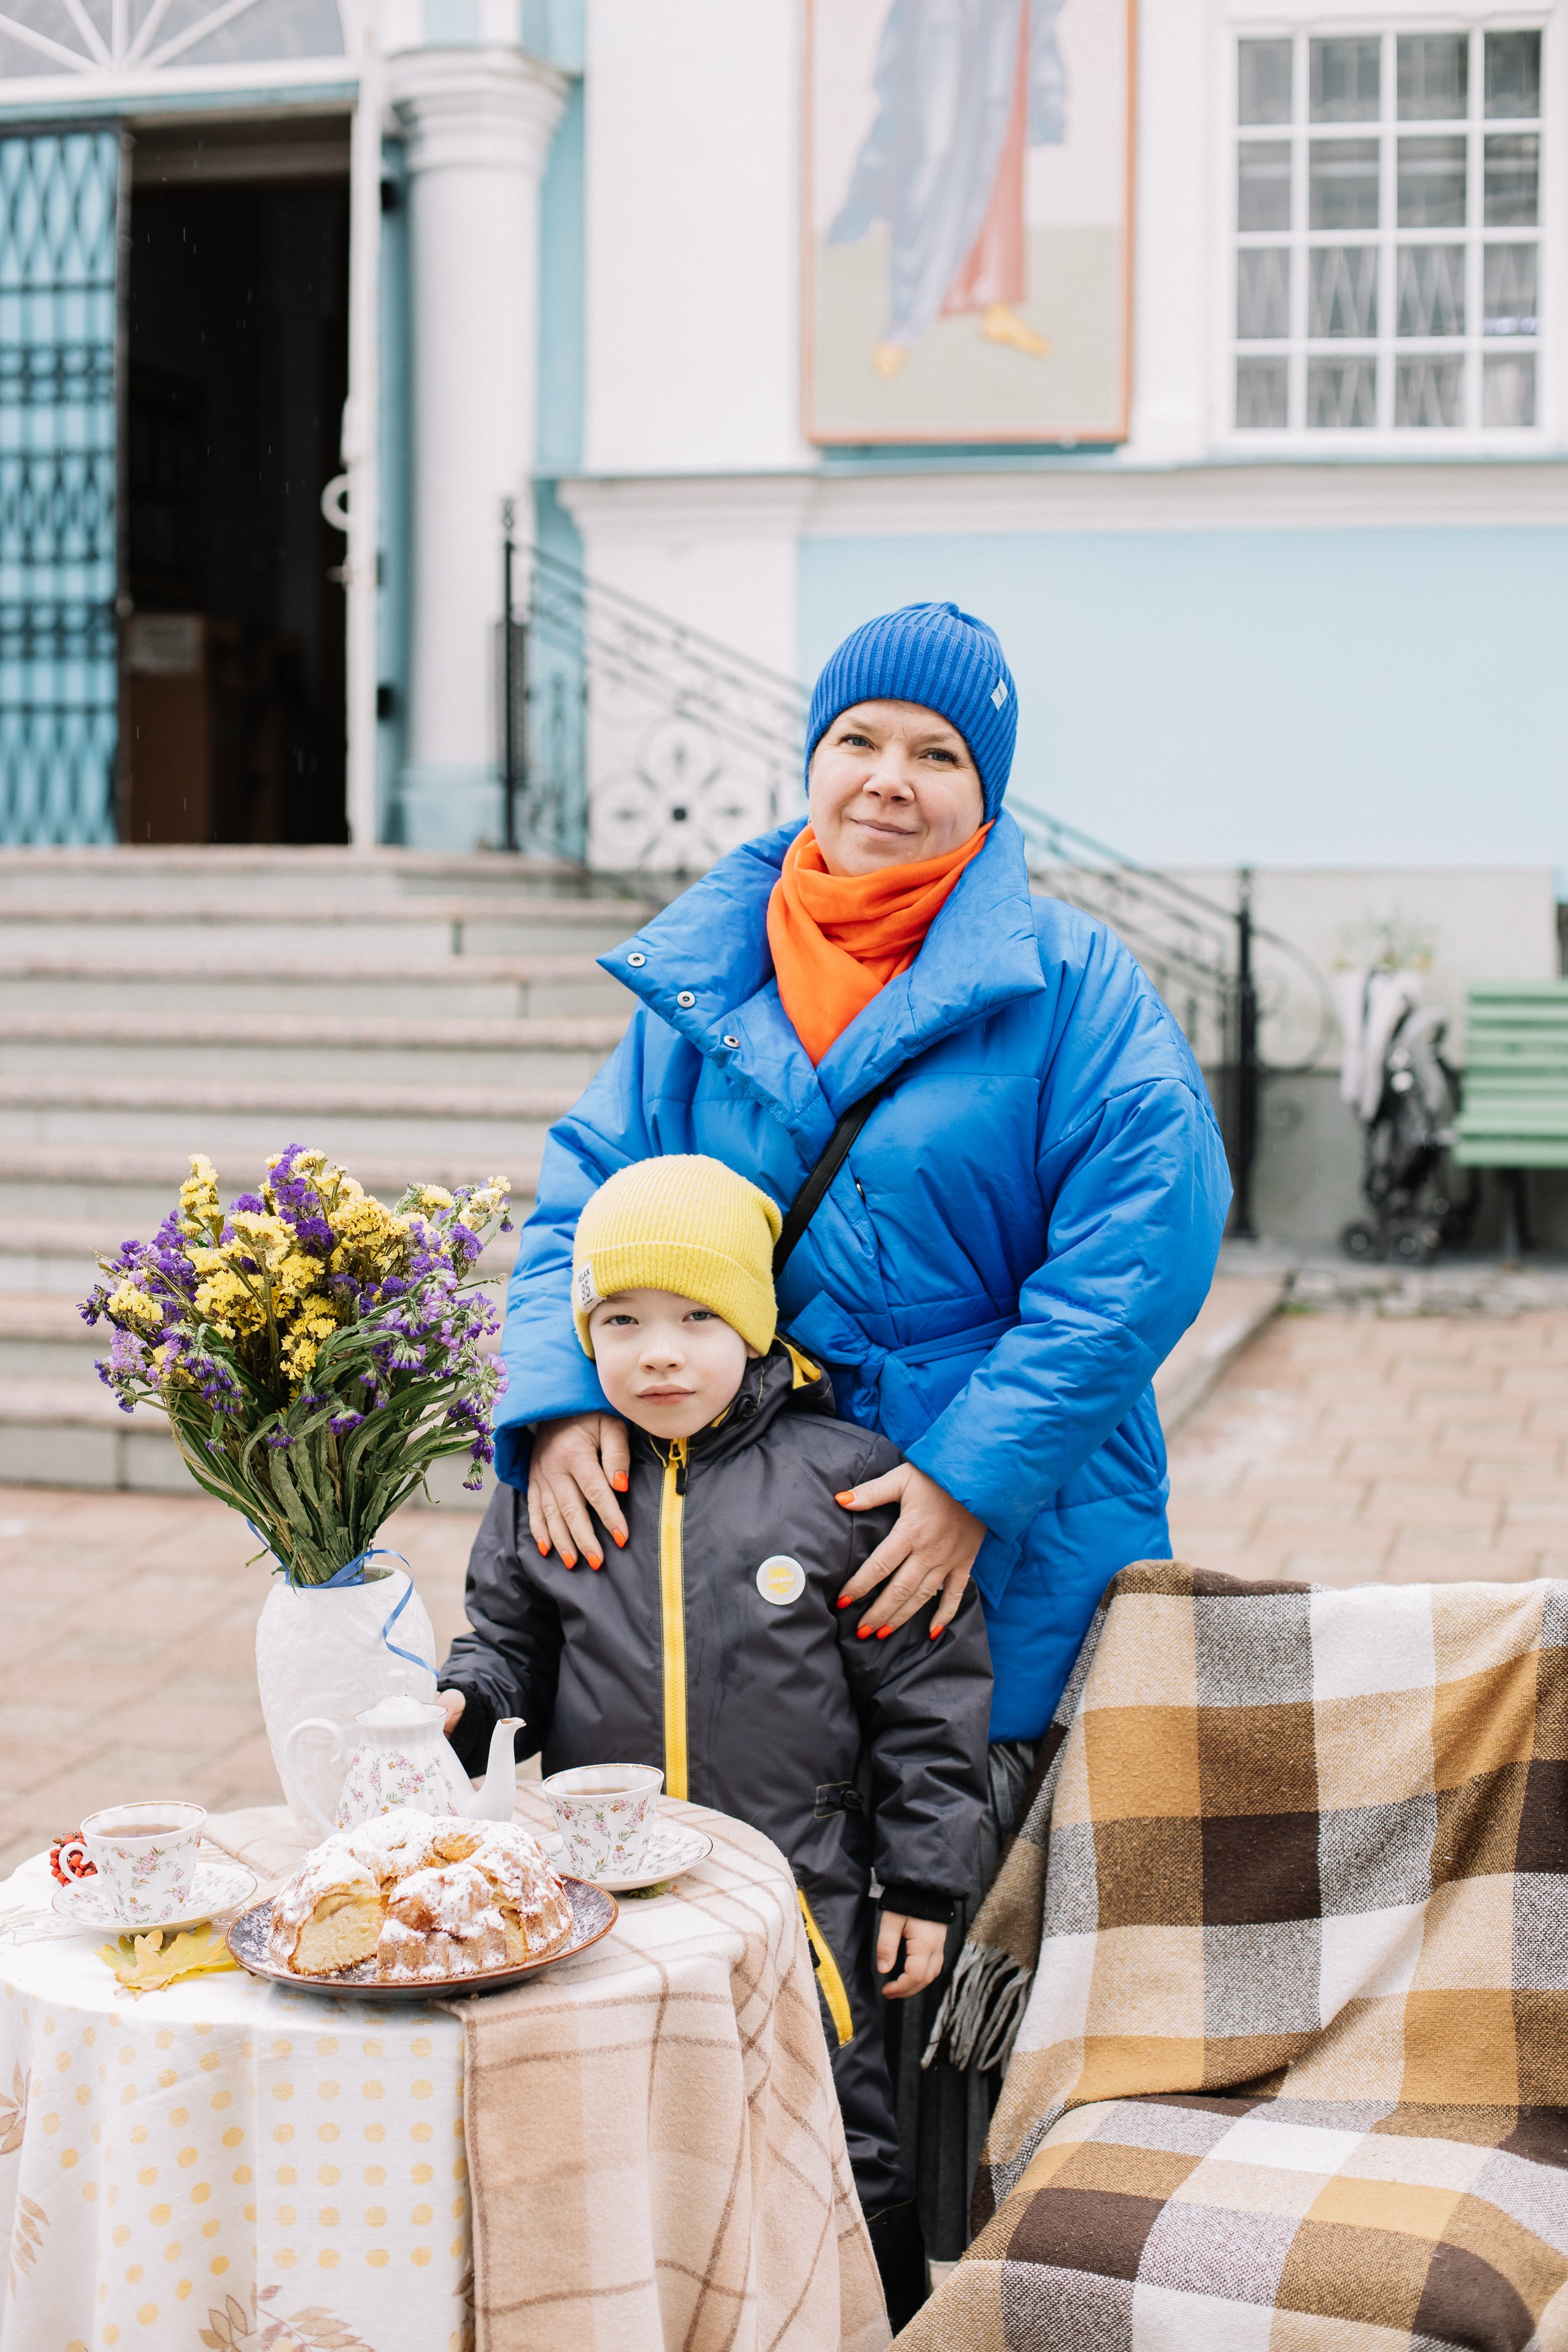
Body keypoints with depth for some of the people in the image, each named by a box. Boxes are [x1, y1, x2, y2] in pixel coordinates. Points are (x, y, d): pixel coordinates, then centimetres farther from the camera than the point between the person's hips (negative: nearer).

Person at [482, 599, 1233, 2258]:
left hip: (1002, 1561, -3)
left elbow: (1142, 1236, -12)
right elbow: (587, 1195, 7)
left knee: (966, 1938, 5)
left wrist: (978, 1472, -18)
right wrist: (563, 1397, -11)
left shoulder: (1067, 985, -4)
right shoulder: (700, 981, 9)